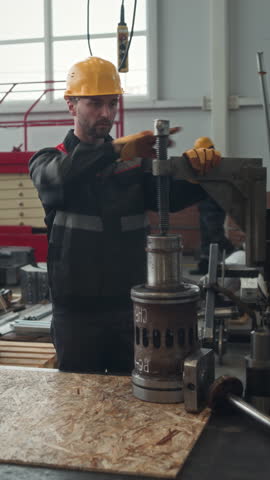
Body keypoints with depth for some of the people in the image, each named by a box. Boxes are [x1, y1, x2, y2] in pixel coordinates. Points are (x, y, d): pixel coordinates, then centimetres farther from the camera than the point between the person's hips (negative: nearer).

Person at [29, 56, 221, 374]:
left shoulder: (135, 161, 6)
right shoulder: (48, 160, 0)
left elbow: (172, 196, -10)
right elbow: (55, 176, -25)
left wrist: (195, 169, -32)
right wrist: (116, 149, -38)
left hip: (131, 305, 2)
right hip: (77, 312, -2)